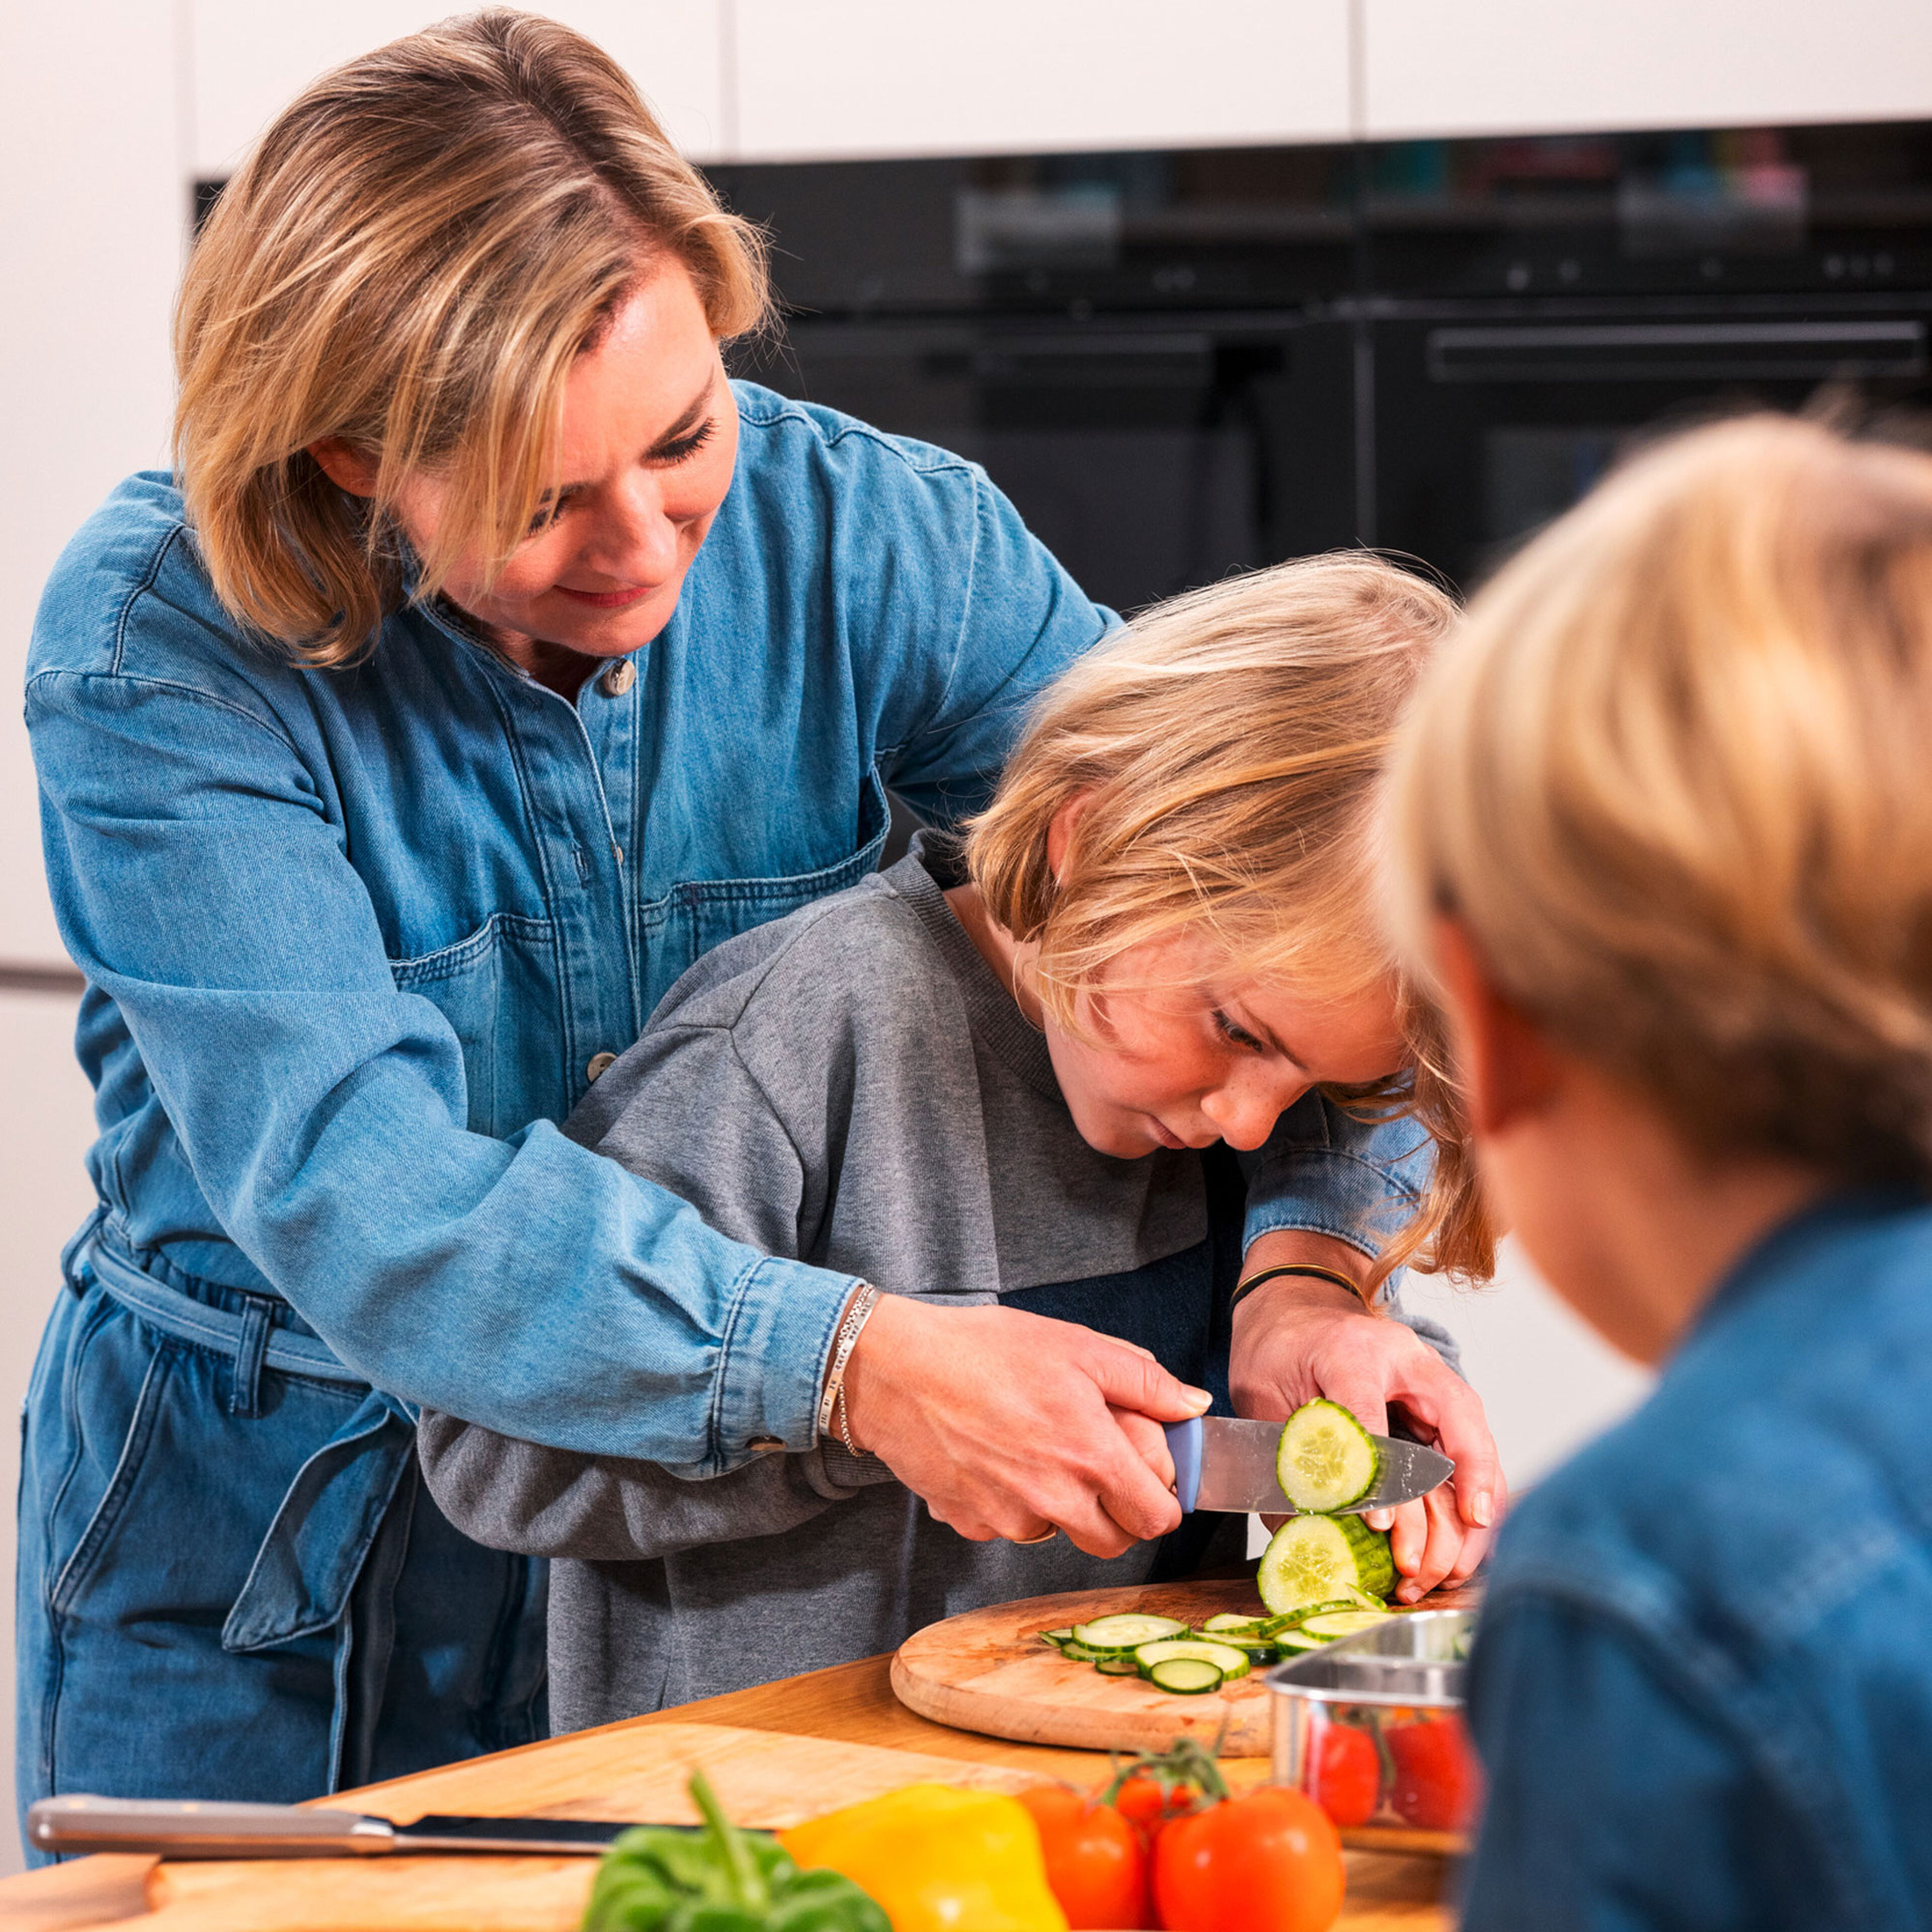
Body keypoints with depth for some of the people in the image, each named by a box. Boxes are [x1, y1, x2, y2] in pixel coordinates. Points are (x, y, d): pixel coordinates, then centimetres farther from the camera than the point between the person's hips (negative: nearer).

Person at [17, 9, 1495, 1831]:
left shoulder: (868, 537, -11)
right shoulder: (157, 651, -22)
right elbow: (352, 1195, -31)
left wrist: (1308, 1266, -31)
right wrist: (856, 1359, -41)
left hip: (735, 1554, 3)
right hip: (266, 1589, -2)